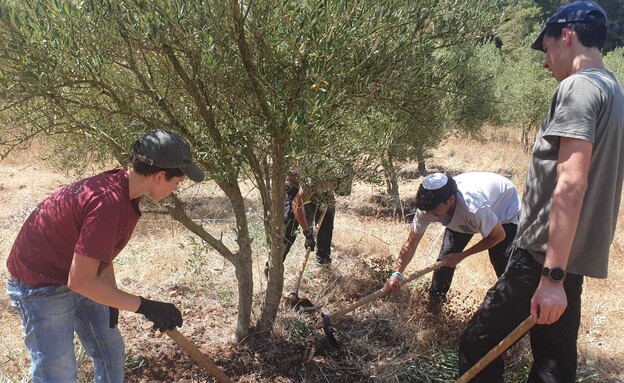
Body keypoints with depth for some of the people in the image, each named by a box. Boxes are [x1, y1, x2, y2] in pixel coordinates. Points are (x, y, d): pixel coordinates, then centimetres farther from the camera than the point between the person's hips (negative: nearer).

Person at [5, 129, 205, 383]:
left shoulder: (120, 185, -5)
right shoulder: (109, 203, -34)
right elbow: (80, 281, -32)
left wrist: (112, 302, 1)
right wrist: (145, 306, -28)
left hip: (76, 278, 9)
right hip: (41, 288, -9)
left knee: (111, 352, 17)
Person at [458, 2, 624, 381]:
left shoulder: (578, 86, -13)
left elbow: (571, 183, -24)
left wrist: (551, 274, -26)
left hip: (548, 257, -10)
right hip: (572, 256, 10)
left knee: (479, 344, -2)